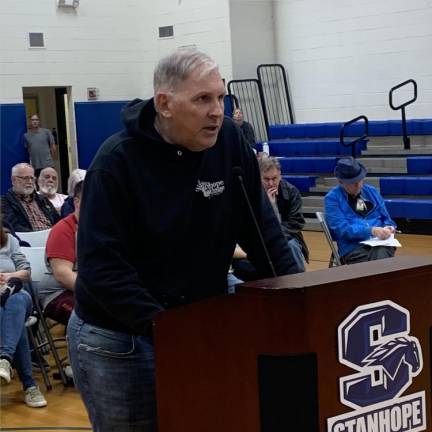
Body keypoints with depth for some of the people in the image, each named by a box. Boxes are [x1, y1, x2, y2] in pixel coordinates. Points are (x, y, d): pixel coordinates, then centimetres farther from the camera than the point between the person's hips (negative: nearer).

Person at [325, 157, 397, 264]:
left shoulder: (372, 191, 18)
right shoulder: (332, 198, 4)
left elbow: (385, 218, 23)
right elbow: (342, 229, -8)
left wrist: (388, 227, -1)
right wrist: (371, 231, -19)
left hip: (380, 242, 4)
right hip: (353, 247, -3)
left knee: (380, 256, -34)